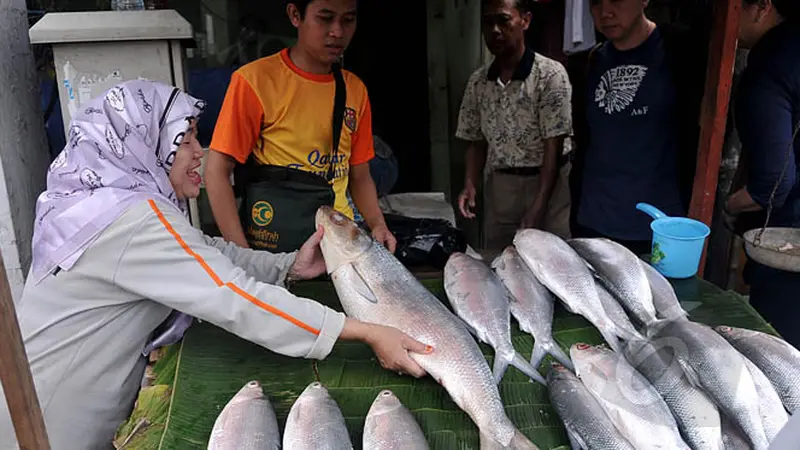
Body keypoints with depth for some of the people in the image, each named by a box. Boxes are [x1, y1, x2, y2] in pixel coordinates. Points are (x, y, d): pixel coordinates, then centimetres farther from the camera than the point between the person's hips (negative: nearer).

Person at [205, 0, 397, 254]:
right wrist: (242, 254, -18)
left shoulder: (355, 90, 4)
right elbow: (217, 171, -10)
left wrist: (377, 224, -7)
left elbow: (359, 176, 10)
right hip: (274, 245, -4)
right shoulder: (254, 80, -11)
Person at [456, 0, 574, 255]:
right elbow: (476, 141, 10)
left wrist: (538, 207, -17)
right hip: (499, 186, 4)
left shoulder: (550, 73, -12)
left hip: (547, 182, -4)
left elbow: (554, 145, -13)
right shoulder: (478, 81, 3)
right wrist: (470, 185, -7)